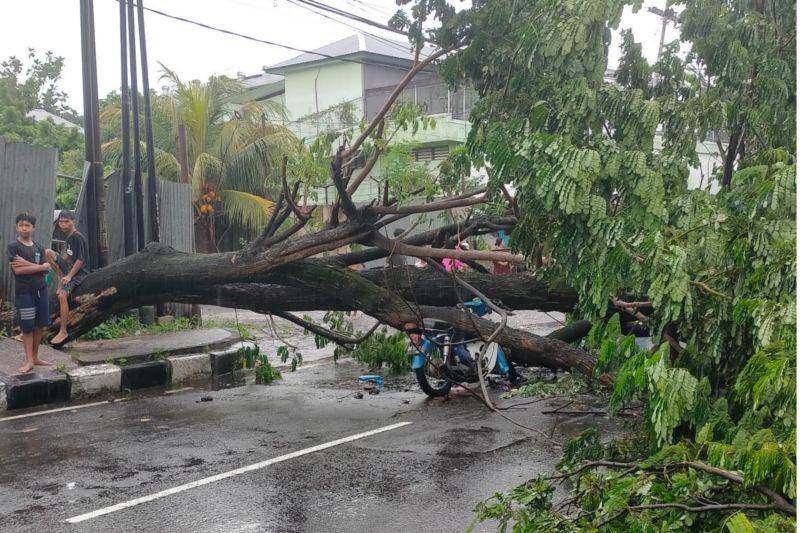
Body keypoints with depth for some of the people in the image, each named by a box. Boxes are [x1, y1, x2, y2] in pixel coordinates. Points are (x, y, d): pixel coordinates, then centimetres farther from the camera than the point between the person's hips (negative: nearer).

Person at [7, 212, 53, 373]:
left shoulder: (39, 247, 8)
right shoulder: (13, 247, -6)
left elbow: (47, 269, -2)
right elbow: (18, 270, -16)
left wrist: (27, 264, -13)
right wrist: (39, 266, -9)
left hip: (41, 290, 5)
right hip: (24, 292, -5)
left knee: (40, 325, 8)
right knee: (27, 327, 0)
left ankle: (35, 357, 19)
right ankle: (29, 360, 6)